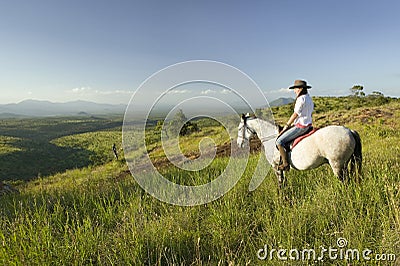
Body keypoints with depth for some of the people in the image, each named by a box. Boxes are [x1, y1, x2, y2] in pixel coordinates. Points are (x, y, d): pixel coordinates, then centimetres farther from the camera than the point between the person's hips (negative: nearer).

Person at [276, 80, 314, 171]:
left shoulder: (301, 99, -17)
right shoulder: (309, 99, 14)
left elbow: (295, 115, -16)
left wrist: (286, 126, -7)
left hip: (300, 127, -11)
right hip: (308, 126, 11)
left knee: (279, 141, -12)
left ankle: (285, 164, -10)